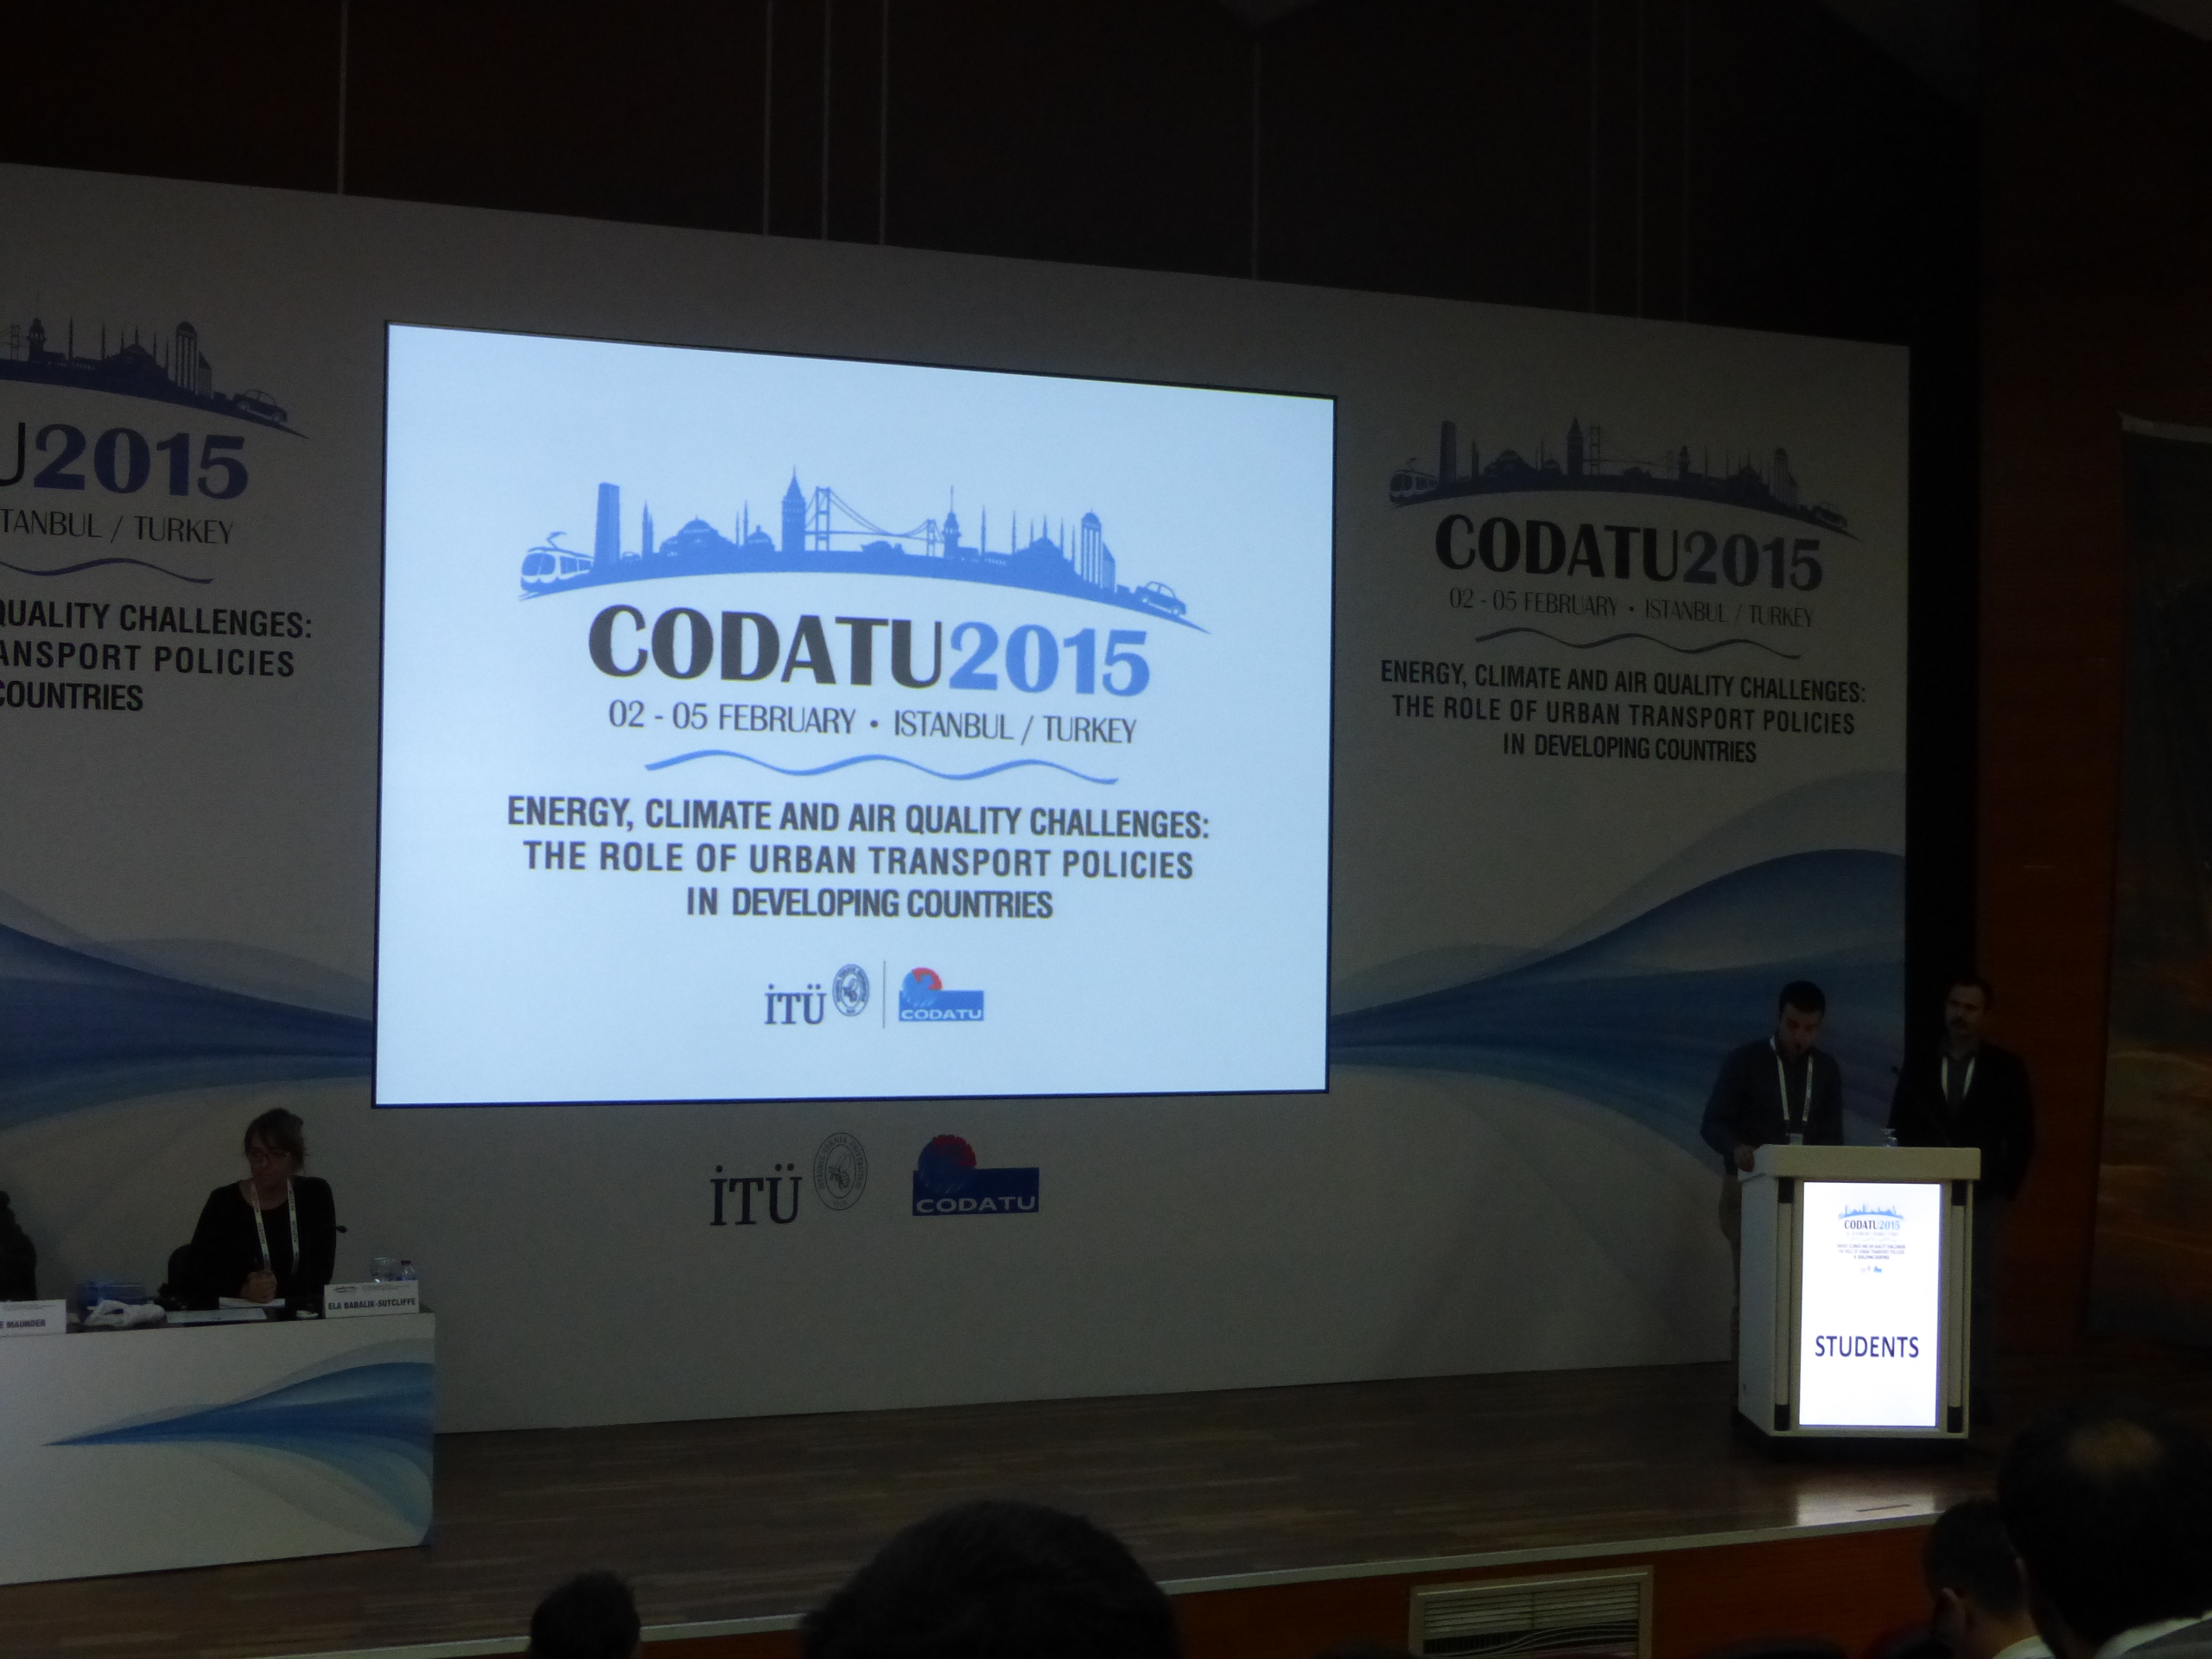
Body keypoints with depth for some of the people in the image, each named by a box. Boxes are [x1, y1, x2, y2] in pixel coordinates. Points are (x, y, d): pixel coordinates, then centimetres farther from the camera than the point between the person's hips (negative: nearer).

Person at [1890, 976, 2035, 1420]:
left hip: (1982, 1201, -1)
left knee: (1979, 1299, -1)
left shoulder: (2006, 1068, 2)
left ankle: (1979, 1394, 1)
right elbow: (1898, 1133, 8)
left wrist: (2007, 1190, -4)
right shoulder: (1918, 1069, 6)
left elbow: (2023, 1136, 2)